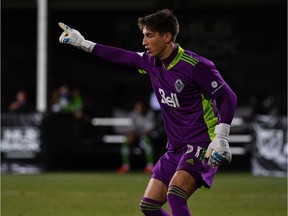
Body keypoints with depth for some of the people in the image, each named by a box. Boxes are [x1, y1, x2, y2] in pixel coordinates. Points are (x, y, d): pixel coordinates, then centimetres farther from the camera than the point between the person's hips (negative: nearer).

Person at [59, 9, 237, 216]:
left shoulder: (196, 66, -16)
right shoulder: (151, 61, 6)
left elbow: (228, 97, -13)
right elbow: (122, 57, 22)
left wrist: (221, 138, -22)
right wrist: (83, 44, 25)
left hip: (201, 146, -8)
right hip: (175, 149, 8)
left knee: (175, 195, -29)